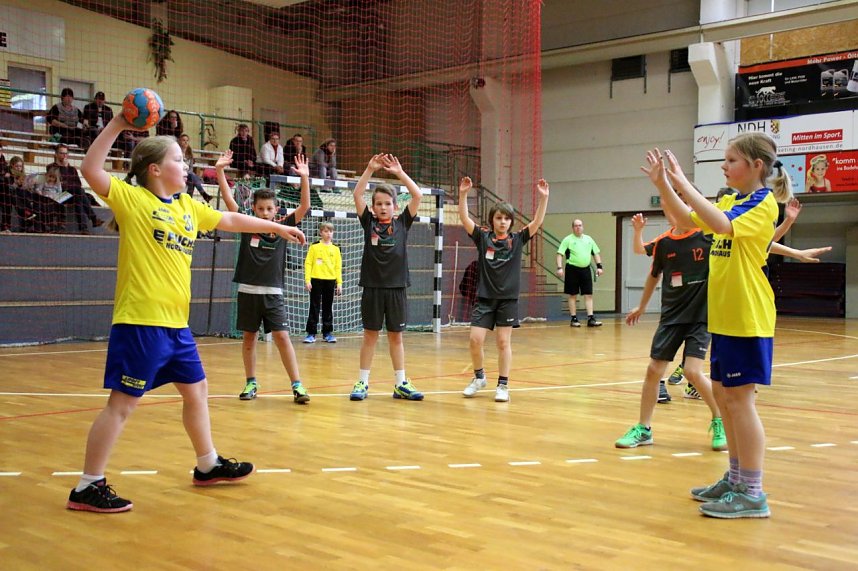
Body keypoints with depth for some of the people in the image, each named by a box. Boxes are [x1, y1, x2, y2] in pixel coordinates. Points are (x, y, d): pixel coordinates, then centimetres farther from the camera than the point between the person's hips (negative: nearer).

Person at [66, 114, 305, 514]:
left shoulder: (188, 206, 12)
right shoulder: (131, 198, -7)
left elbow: (231, 221, 24)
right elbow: (90, 170, -20)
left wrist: (278, 227, 30)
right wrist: (117, 125, -22)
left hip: (176, 323, 8)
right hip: (140, 323, -8)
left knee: (196, 391, 19)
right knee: (123, 403, -5)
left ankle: (208, 465, 36)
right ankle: (87, 487, 5)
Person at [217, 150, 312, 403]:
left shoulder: (282, 228, 2)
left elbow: (305, 206, -6)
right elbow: (229, 200, -5)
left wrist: (304, 177, -17)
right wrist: (220, 171, -14)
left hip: (273, 293, -1)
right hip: (248, 291, 1)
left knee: (282, 337, -7)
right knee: (248, 337, 9)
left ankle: (297, 385, -6)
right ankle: (251, 383, 21)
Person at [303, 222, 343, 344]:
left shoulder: (336, 249, 8)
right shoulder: (314, 247, 1)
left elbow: (338, 267, 9)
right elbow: (308, 264, 0)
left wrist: (339, 283, 2)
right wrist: (307, 280, -8)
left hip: (330, 281, 2)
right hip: (316, 280, -2)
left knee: (328, 308, 8)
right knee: (314, 308, 0)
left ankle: (327, 333, 15)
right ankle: (311, 333, 4)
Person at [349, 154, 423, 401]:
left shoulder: (402, 223, 4)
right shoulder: (368, 222, 4)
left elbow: (417, 195, -4)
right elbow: (357, 195, -6)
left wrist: (399, 172, -10)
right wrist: (370, 169, -13)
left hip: (396, 288, 1)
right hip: (372, 288, -1)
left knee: (396, 336, 8)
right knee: (370, 335, 6)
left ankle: (401, 384, 14)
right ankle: (363, 383, 13)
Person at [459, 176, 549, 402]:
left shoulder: (517, 239, 1)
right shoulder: (483, 237, 0)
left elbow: (537, 222, -9)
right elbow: (464, 219, -10)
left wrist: (543, 197, -20)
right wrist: (463, 194, -22)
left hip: (508, 299, 0)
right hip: (485, 297, 0)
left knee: (504, 342, 2)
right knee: (475, 340, -5)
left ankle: (503, 385, 12)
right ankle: (479, 377, 19)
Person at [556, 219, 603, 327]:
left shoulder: (589, 239, 12)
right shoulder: (568, 240, -2)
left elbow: (596, 253, 18)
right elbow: (560, 254, -7)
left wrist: (599, 266, 8)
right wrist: (560, 268, -18)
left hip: (586, 269, 4)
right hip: (572, 269, -4)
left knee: (589, 295, 0)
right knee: (573, 295, 2)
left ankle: (591, 319, 1)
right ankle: (574, 319, 8)